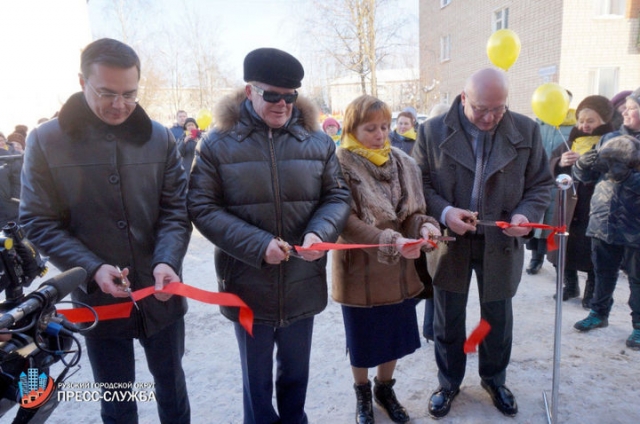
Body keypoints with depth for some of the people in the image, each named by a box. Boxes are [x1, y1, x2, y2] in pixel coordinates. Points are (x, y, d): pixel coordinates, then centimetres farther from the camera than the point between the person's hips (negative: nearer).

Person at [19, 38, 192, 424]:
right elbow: (39, 222, -6)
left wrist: (166, 261, -22)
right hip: (98, 298, -1)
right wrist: (92, 268, -20)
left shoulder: (159, 138, -2)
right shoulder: (46, 141, -6)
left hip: (160, 294, 1)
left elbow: (176, 210, -4)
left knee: (171, 383, 22)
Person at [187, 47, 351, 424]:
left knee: (296, 373, 24)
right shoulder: (219, 144, -7)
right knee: (257, 379, 20)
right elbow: (203, 208, -10)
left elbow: (337, 196, 3)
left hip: (303, 285, 3)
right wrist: (257, 244, -22)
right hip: (248, 286, -2)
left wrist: (319, 233, -18)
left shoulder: (317, 141, 0)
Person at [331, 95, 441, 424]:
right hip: (360, 269, -4)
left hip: (399, 268, 5)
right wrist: (391, 242, -32)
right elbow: (347, 221, -20)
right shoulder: (340, 166, -14)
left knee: (395, 334, 18)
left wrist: (424, 226, -17)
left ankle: (385, 389, 44)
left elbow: (413, 211, 6)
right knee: (363, 339, 14)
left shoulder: (403, 162, 2)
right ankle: (362, 394, 40)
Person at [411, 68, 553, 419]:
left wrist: (526, 214, -17)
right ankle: (448, 382, 37)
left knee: (498, 320, 18)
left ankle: (494, 379, 44)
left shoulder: (526, 131, -5)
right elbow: (419, 182, -5)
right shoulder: (433, 131, -9)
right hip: (450, 243, -1)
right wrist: (444, 212, -21)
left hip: (501, 244, 2)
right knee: (448, 322, 14)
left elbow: (541, 183, 2)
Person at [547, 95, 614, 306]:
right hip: (569, 204, 4)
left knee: (592, 251, 2)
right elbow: (549, 165, 7)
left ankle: (591, 292, 19)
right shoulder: (571, 140, 9)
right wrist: (560, 162, -14)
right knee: (565, 246, 11)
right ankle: (570, 285, 29)